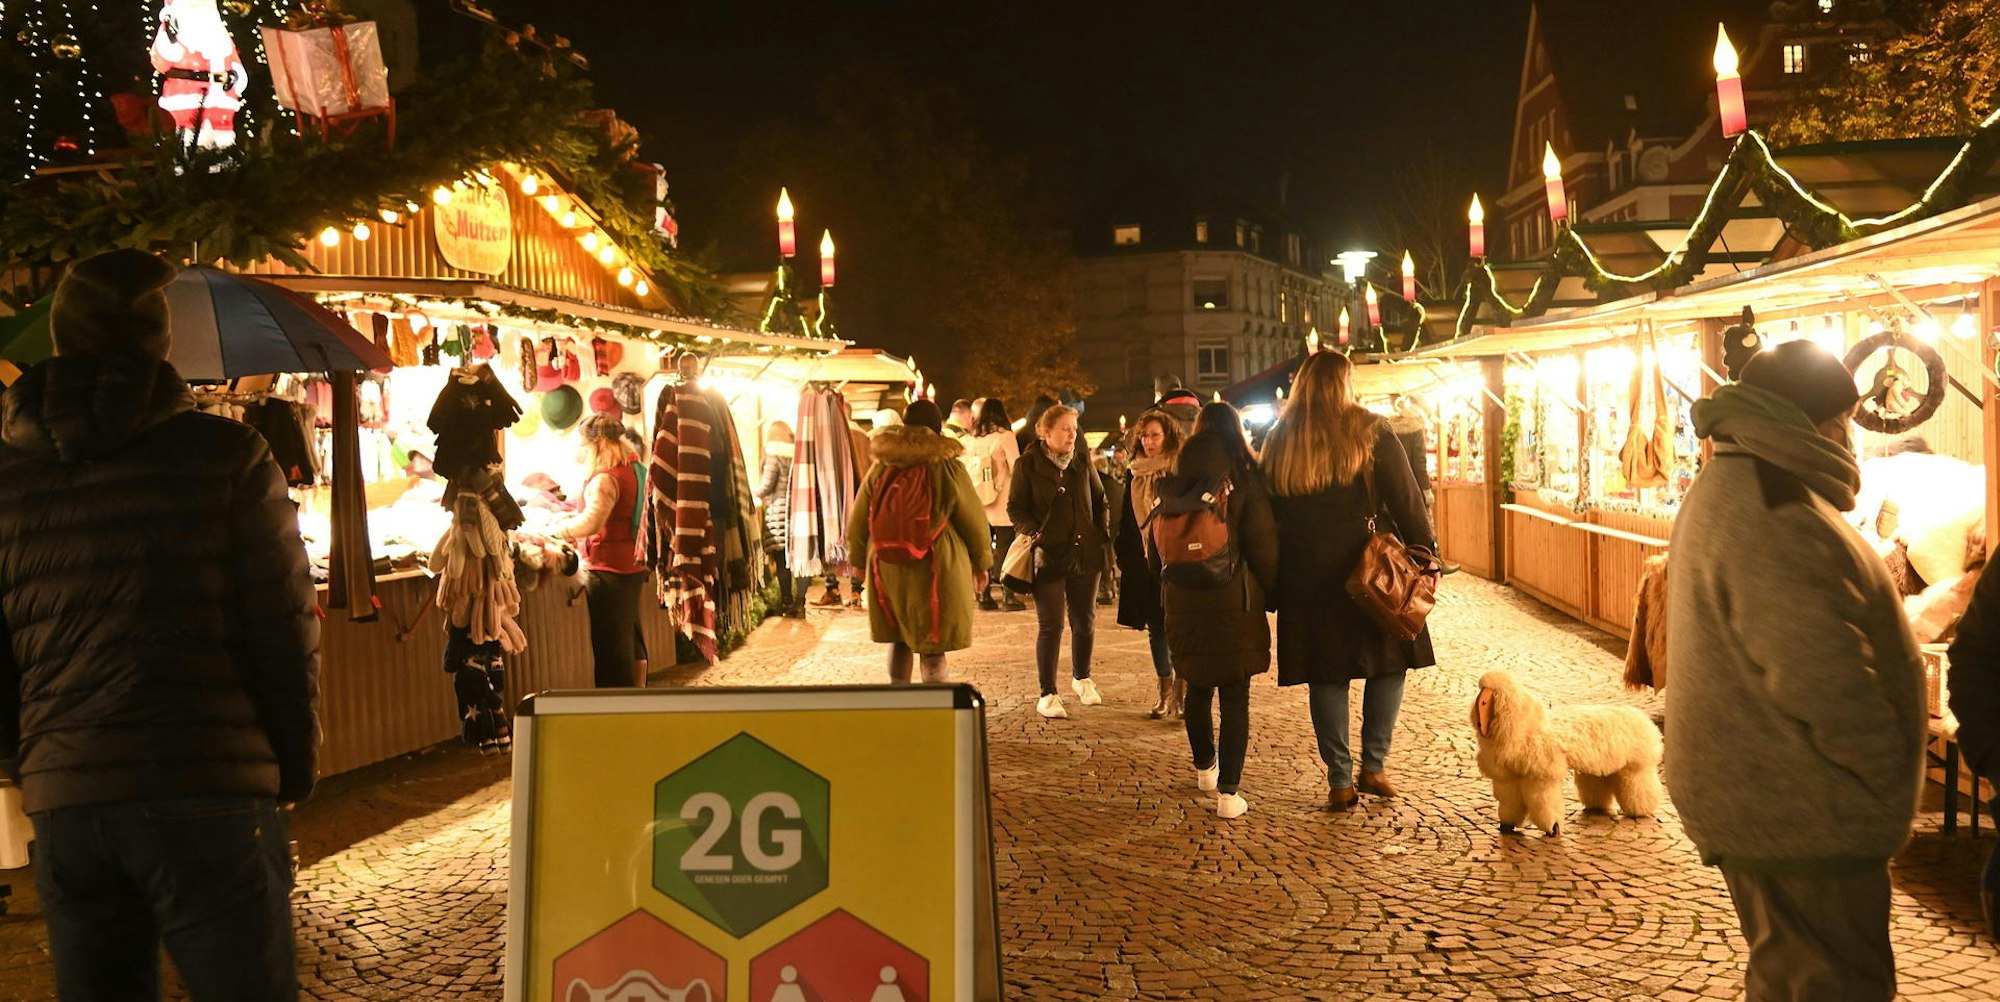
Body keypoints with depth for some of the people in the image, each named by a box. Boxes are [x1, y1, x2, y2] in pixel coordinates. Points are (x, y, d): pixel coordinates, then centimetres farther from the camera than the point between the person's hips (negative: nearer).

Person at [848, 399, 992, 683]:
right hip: (937, 572, -3)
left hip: (888, 571, 3)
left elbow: (857, 525, 6)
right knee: (933, 650, 3)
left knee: (899, 639, 20)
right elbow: (974, 522, 0)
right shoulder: (948, 469, -8)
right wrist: (981, 563, 15)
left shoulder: (880, 469, 0)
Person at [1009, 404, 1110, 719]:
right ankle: (1047, 695, 6)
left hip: (1085, 554, 4)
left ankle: (1082, 678, 34)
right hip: (1048, 557, -4)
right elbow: (1015, 509, -2)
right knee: (1050, 625, -3)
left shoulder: (1082, 461, 8)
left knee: (1085, 621, 12)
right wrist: (1034, 533, -17)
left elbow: (1099, 500, 17)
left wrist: (1102, 533, 6)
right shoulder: (1028, 465, -3)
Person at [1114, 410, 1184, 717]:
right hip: (1144, 563, 5)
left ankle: (1181, 693, 8)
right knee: (1156, 628, 9)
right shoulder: (1134, 475, 10)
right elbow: (1126, 520, 14)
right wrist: (1124, 555, 7)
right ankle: (1165, 695, 17)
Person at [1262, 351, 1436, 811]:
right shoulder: (1371, 433, -4)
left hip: (1307, 575, 2)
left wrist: (1274, 581, 13)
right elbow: (1406, 499, -6)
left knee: (1326, 676, 8)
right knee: (1388, 662, 14)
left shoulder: (1279, 441, 4)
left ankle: (1339, 781, 11)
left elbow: (1269, 512, 7)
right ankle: (1374, 765, 11)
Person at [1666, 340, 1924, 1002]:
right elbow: (1823, 678, -27)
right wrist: (1892, 780, -14)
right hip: (1799, 812, -11)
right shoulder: (1773, 509, -22)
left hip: (1754, 794, 11)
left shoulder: (1730, 487, 13)